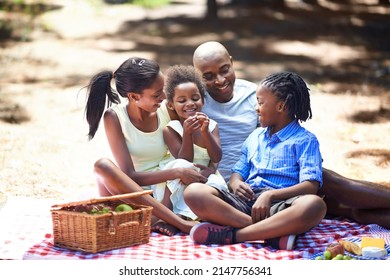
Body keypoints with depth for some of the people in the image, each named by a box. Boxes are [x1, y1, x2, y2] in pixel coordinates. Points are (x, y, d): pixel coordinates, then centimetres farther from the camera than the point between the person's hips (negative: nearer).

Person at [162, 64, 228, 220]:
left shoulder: (211, 125, 5)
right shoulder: (171, 130, -4)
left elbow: (217, 158, -6)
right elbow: (185, 160, -12)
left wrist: (205, 131, -20)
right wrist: (187, 133, -26)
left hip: (207, 178, 3)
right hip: (179, 185, -2)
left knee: (217, 184, -32)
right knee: (181, 165, -35)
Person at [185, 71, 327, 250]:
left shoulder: (305, 140, 7)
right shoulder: (255, 137, 26)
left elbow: (311, 186, -6)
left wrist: (270, 195, -21)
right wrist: (236, 184, -2)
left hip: (280, 204, -5)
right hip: (246, 200, 5)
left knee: (314, 205, -39)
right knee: (193, 192, -21)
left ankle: (231, 234, -35)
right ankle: (273, 233, -33)